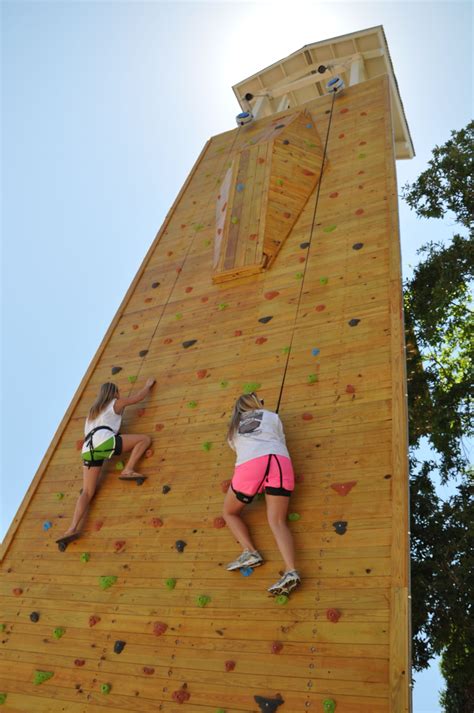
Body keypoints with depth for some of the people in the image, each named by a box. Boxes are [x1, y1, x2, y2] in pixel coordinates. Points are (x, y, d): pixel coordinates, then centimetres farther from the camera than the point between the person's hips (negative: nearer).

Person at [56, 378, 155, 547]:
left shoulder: (93, 410, 37)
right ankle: (128, 470, -13)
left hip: (89, 449, 6)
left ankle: (73, 529, -16)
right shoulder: (116, 403, 19)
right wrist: (148, 385, 46)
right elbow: (139, 397, 29)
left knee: (87, 492, 2)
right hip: (104, 441, -6)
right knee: (145, 439, 2)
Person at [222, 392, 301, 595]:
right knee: (277, 520, -2)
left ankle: (249, 552, -1)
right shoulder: (272, 416, 28)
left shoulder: (234, 426, 31)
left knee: (229, 513, 19)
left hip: (250, 464, -1)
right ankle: (291, 571, -22)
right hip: (280, 462, 1)